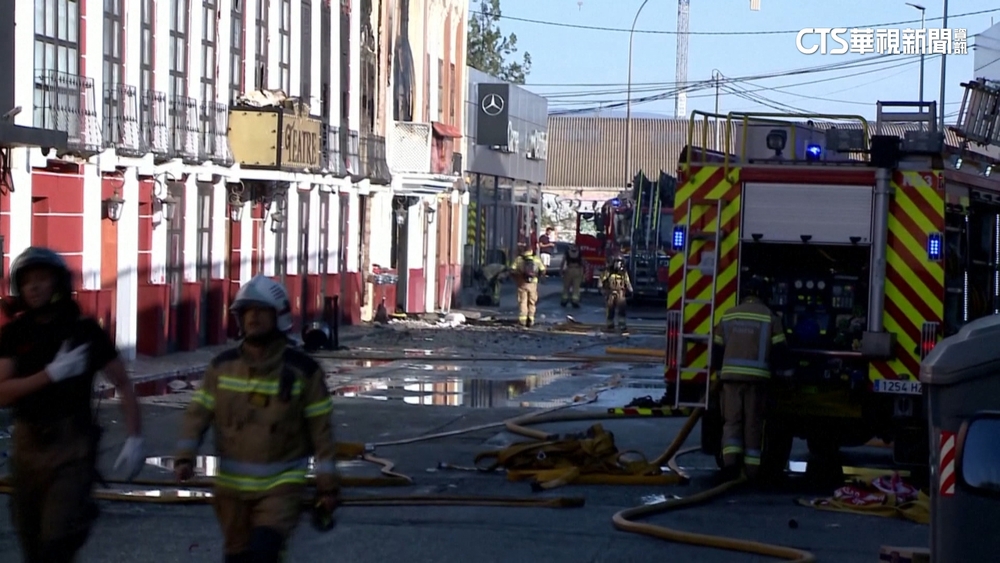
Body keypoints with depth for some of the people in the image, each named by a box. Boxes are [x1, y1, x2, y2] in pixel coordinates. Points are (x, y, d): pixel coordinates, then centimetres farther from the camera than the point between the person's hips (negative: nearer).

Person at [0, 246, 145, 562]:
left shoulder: (85, 331, -1)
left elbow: (123, 386, 4)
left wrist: (135, 439, -5)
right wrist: (52, 373, -16)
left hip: (71, 444, -4)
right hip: (27, 444, 4)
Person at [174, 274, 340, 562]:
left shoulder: (303, 370, -7)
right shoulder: (223, 366, 1)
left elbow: (321, 428, -3)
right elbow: (199, 413, 4)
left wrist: (327, 485, -3)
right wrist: (185, 456, -12)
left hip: (281, 484, -4)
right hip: (232, 485, 4)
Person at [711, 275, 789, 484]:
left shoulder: (728, 316, 9)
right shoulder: (770, 318, 0)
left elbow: (717, 348, 13)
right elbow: (780, 350, -1)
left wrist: (719, 370, 27)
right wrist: (776, 368, 17)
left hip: (731, 375, 2)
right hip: (758, 376, -2)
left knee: (732, 421, 5)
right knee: (753, 423, 5)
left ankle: (730, 460, -14)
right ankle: (751, 467, 6)